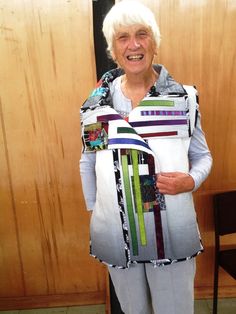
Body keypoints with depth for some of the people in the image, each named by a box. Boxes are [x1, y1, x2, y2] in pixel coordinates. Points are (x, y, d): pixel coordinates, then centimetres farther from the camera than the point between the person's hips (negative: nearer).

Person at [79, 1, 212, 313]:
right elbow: (87, 164, 7)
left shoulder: (182, 96, -5)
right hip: (117, 230, 2)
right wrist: (94, 214, 8)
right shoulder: (98, 101, -2)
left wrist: (191, 181, -17)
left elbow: (202, 156, 4)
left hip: (171, 230, -1)